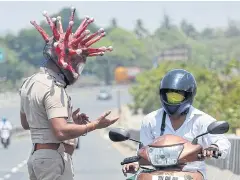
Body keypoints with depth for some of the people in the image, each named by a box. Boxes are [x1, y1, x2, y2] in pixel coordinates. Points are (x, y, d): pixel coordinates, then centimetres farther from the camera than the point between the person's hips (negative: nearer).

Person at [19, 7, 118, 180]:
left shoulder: (29, 82, 15)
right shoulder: (53, 89, -17)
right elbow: (61, 131, -25)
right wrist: (94, 125, -15)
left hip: (37, 156, 10)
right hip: (54, 158, -10)